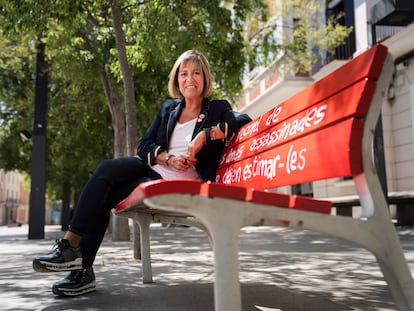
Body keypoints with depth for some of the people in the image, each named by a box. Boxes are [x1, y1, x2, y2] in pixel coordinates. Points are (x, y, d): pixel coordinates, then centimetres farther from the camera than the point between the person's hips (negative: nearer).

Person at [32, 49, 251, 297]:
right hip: (150, 168, 5)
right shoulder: (169, 107, 17)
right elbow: (144, 146, 10)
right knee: (106, 170, -23)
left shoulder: (217, 109, 4)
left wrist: (206, 134, -24)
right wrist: (168, 159, -9)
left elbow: (244, 121, -17)